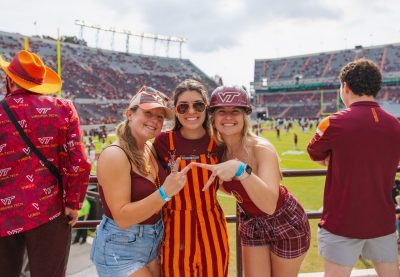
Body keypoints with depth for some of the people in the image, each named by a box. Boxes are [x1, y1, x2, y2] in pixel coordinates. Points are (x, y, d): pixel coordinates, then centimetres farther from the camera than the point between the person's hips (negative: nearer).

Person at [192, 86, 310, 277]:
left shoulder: (261, 148, -29)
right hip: (250, 224, 5)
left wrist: (240, 169, -53)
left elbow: (269, 205, -42)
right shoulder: (219, 149, -11)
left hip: (286, 223, -5)